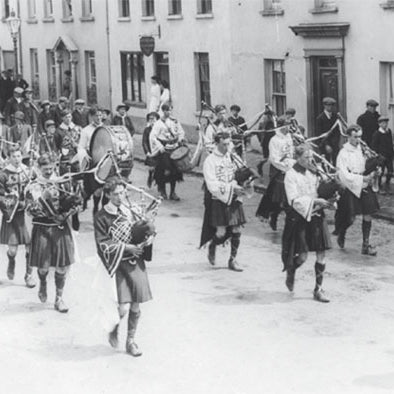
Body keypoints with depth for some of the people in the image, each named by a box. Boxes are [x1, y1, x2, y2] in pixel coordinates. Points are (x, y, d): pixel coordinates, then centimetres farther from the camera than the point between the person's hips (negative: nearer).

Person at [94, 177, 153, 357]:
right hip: (118, 263, -4)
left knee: (136, 306, 6)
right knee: (124, 307, -12)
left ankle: (130, 341, 23)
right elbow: (103, 244, -9)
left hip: (136, 261, 4)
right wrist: (126, 247, -18)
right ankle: (114, 329, 20)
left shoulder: (130, 210, 6)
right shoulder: (101, 217, -5)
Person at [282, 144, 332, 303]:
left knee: (321, 254, 1)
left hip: (315, 215, 6)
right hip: (299, 218, -6)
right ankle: (290, 272, 28)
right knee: (303, 255, -7)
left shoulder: (312, 173, 10)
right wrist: (315, 201, -22)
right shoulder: (291, 175, -9)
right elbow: (294, 200, -16)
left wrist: (326, 201, 2)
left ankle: (318, 289, 11)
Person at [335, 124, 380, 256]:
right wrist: (363, 178, -22)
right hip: (351, 188, -4)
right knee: (351, 218, -3)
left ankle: (366, 245, 11)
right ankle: (341, 234, 28)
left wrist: (373, 173, -9)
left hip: (365, 187, 4)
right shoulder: (343, 153, -10)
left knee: (368, 215, 2)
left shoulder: (363, 149, 4)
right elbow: (345, 175, -16)